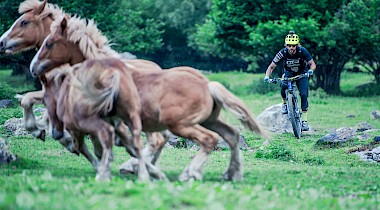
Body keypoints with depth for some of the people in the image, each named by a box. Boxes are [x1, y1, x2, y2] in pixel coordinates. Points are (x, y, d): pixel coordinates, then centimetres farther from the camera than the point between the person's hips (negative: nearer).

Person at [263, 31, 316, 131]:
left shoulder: (302, 51, -28)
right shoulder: (283, 52, -26)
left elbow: (312, 64, -22)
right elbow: (271, 67, -21)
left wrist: (311, 70, -45)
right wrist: (267, 76, -40)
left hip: (302, 74, 0)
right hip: (288, 73, 0)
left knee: (304, 94, -17)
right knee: (284, 86, -31)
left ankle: (304, 121, -10)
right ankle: (285, 103, 0)